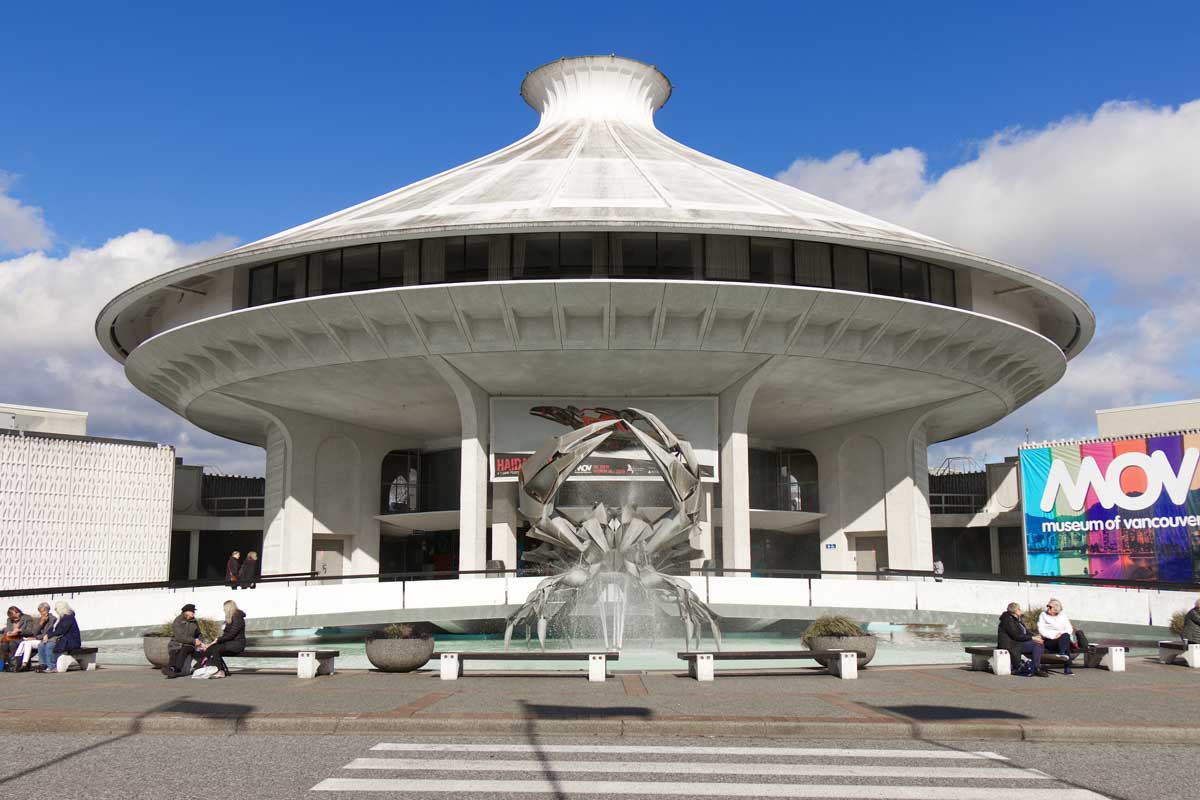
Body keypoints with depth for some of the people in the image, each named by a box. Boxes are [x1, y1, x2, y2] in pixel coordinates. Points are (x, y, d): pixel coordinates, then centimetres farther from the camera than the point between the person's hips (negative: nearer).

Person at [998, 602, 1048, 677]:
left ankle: (1038, 667, -7)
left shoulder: (1018, 619, 17)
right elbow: (1016, 635, -22)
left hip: (1019, 642, 10)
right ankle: (1036, 669, -22)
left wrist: (1035, 636, -4)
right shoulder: (1008, 620, -14)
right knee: (1036, 644, -23)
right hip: (1012, 644, -10)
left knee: (1041, 644, -6)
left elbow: (1026, 631, 17)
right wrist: (1032, 638, -20)